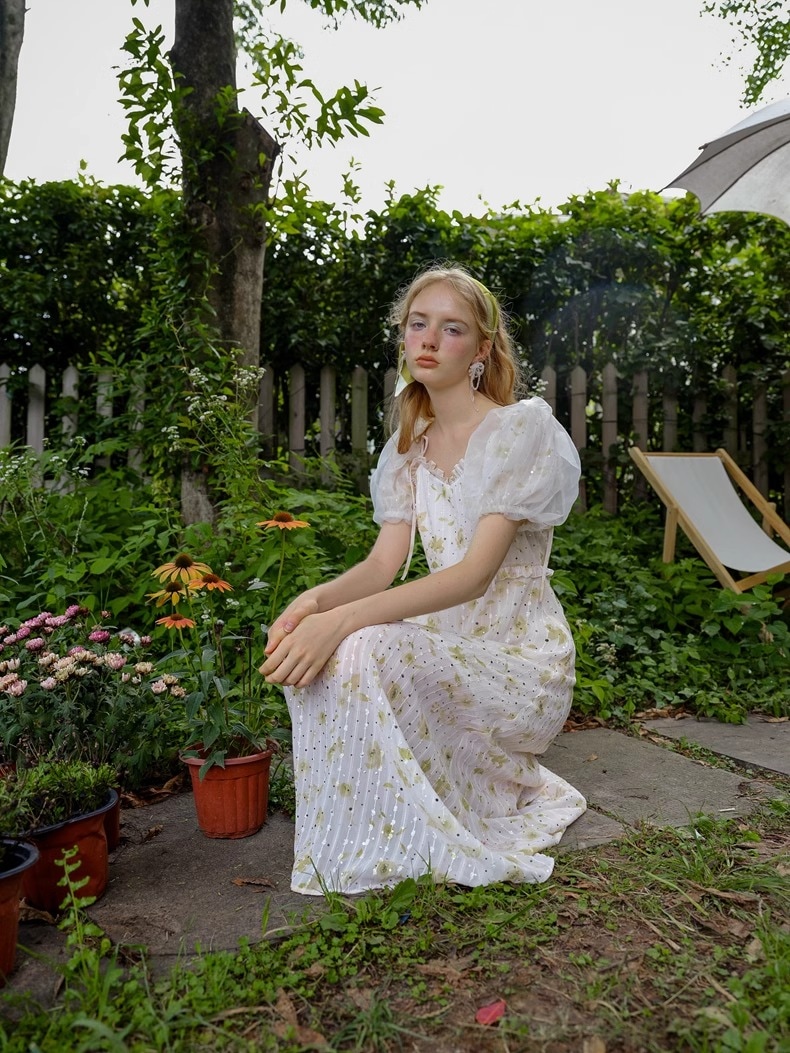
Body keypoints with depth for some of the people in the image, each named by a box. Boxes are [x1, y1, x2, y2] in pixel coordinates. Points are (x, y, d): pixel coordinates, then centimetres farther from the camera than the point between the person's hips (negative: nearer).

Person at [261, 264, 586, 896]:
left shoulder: (523, 428, -13)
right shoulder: (409, 447, 9)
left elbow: (476, 573, -24)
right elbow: (385, 563, -1)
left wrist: (345, 618, -36)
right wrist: (316, 601, -24)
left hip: (518, 656, -6)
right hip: (445, 644, 7)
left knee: (362, 650, -31)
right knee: (315, 655, -20)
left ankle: (378, 861, -9)